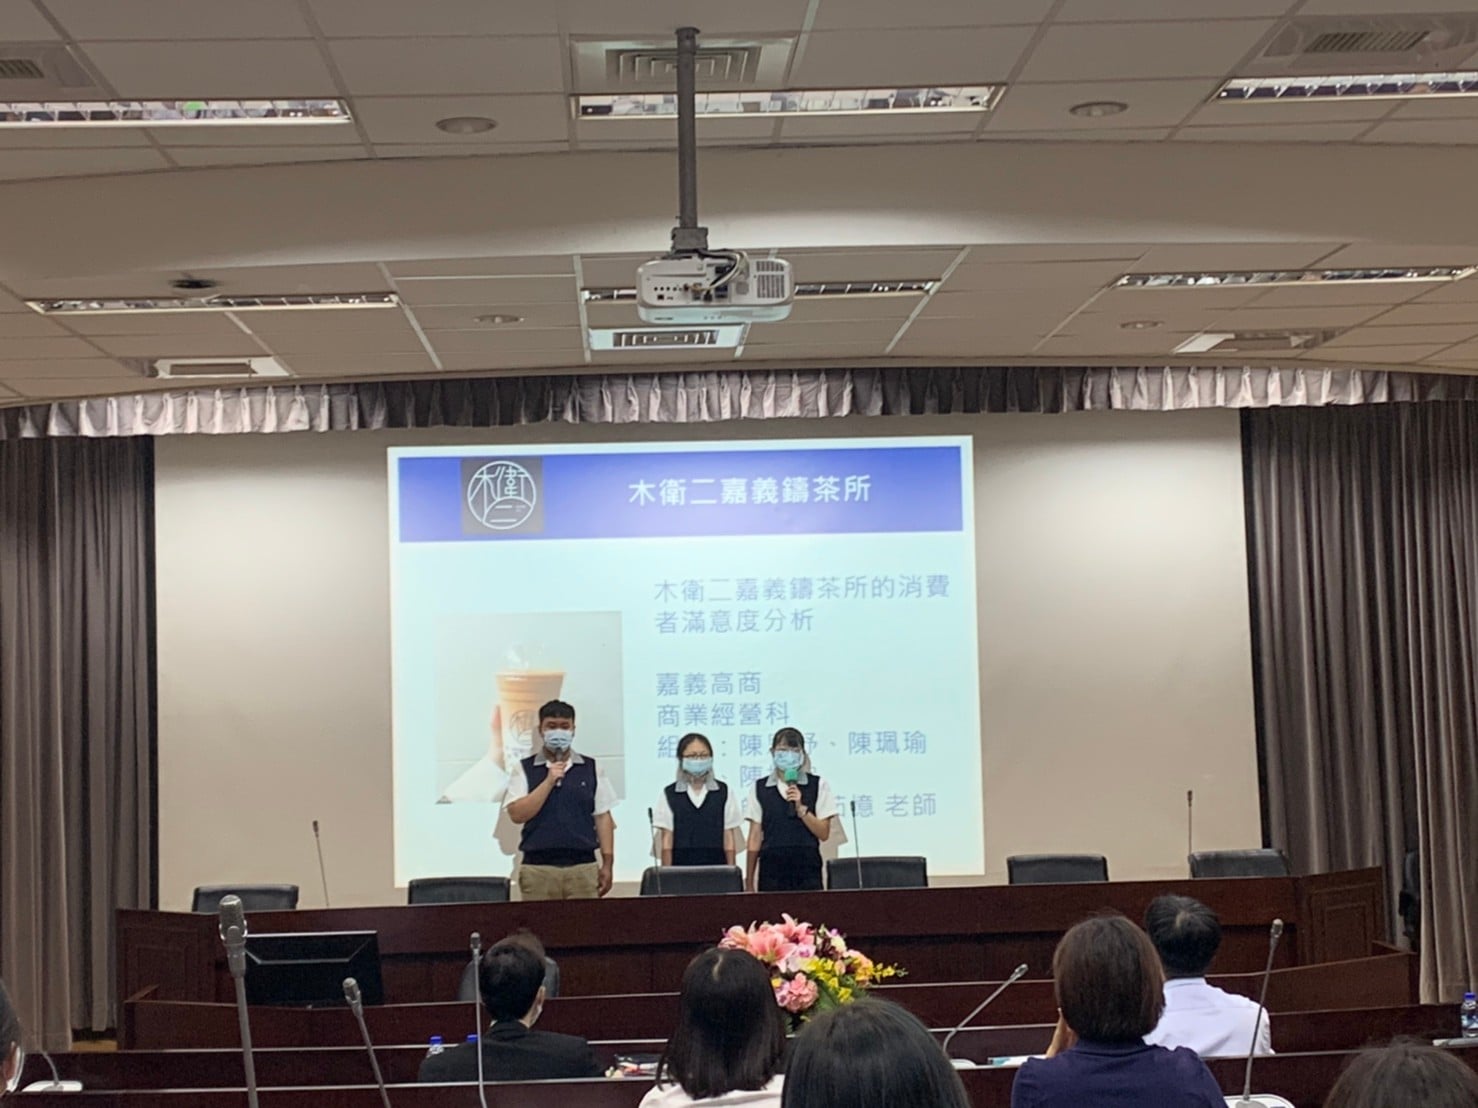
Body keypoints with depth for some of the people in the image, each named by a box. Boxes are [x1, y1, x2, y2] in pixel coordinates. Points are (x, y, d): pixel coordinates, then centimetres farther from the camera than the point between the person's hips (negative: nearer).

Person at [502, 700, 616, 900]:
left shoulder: (591, 769, 10)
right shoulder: (524, 769, 6)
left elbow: (602, 817, 9)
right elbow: (517, 814, -5)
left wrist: (607, 863, 3)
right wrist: (549, 780, -10)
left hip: (582, 866, 1)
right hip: (538, 867, -1)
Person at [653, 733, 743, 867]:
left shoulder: (723, 792, 5)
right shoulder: (669, 795, 4)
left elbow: (728, 838, 6)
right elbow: (667, 841, 3)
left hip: (716, 866, 1)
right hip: (681, 867, 0)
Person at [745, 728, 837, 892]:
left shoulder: (818, 786, 4)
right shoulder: (760, 788, 7)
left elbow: (824, 833, 0)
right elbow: (755, 837, 8)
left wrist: (801, 808, -13)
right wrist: (749, 881, 5)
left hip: (807, 868, -1)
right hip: (772, 867, 1)